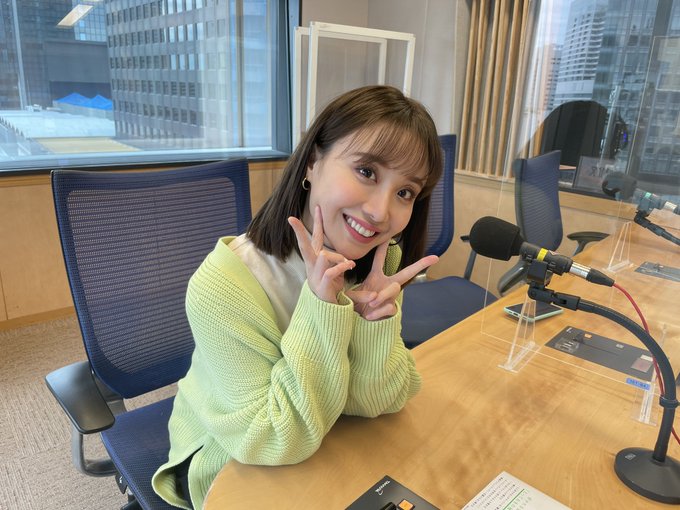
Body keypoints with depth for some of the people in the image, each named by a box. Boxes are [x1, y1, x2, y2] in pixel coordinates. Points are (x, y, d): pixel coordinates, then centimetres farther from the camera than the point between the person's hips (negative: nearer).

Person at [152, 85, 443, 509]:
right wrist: (323, 311, -36)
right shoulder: (223, 286, -28)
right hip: (227, 464, -3)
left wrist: (376, 322, -30)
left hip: (328, 445, 4)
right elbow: (276, 443, -24)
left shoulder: (379, 261, -12)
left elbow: (380, 402, -11)